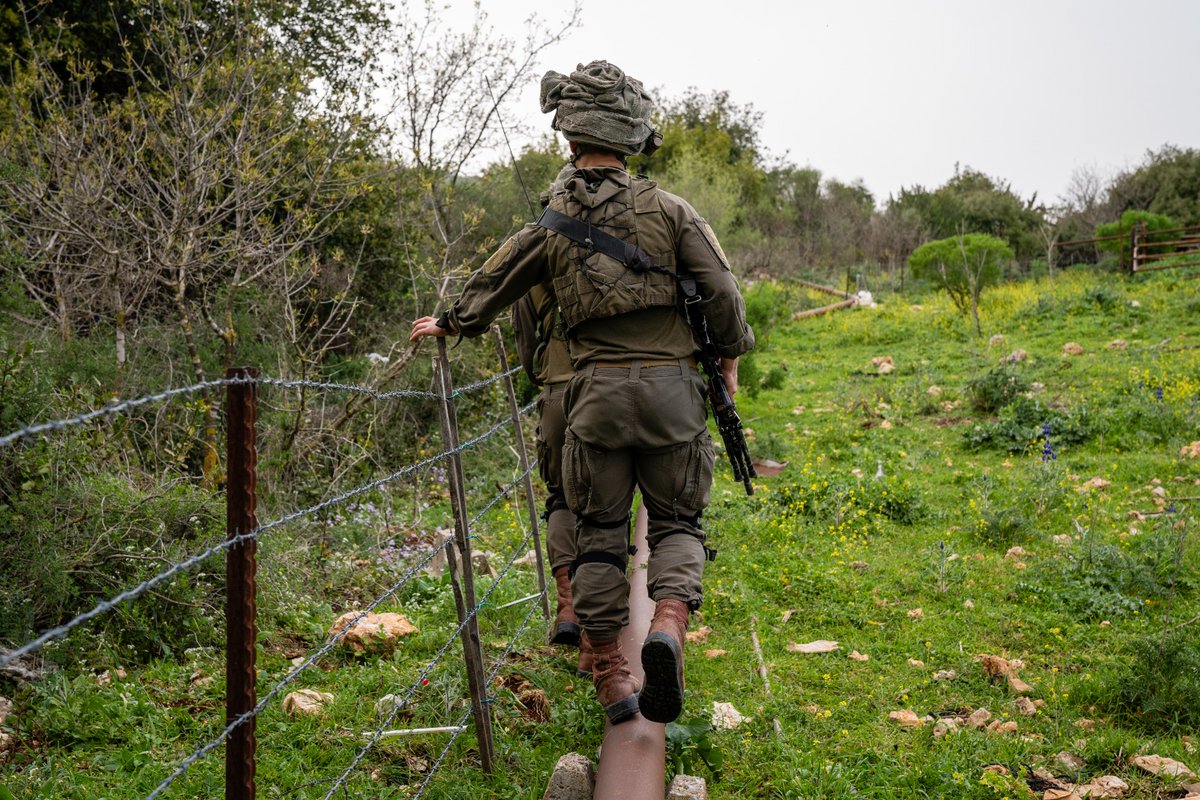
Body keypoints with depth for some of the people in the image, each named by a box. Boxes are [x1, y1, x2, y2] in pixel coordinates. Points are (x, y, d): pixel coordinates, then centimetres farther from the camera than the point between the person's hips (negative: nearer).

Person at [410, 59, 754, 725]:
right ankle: (668, 628, -17)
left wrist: (446, 325, 36)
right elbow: (722, 290, -2)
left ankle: (609, 677, 13)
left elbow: (490, 288, 17)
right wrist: (729, 356, 15)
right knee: (677, 521, 10)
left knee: (599, 533, 10)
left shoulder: (551, 226, 4)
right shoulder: (667, 209, 0)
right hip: (670, 387, 0)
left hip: (596, 394, 1)